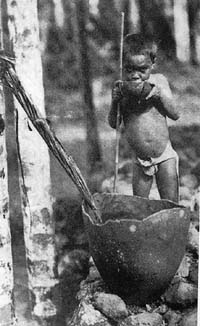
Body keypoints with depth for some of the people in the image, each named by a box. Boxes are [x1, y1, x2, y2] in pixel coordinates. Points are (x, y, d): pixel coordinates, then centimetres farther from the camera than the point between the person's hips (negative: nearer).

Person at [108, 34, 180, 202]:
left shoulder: (159, 81, -6)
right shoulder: (120, 87, -4)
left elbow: (175, 114, -4)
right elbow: (113, 123, -2)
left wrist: (159, 95, -20)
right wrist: (115, 101, -19)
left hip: (164, 156, -1)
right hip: (140, 161, 1)